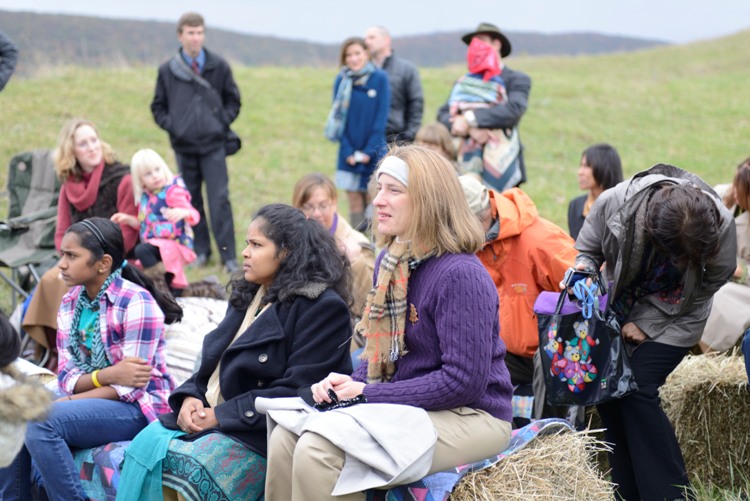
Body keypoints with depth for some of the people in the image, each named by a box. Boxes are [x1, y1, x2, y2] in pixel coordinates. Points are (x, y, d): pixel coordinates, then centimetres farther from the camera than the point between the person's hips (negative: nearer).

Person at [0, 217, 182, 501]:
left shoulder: (137, 303, -15)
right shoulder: (70, 303, 7)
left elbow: (130, 387, -17)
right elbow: (66, 377, 2)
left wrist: (65, 402, -17)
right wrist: (106, 375, -19)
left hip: (140, 406, -8)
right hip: (90, 400, 8)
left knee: (40, 423, -27)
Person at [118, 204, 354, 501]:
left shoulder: (322, 307, -8)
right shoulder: (248, 298, 20)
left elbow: (296, 391, -15)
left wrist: (222, 415, -17)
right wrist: (190, 397, -2)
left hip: (260, 434, -8)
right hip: (207, 416, 8)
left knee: (180, 464, -30)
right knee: (145, 444, -19)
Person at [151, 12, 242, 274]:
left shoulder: (219, 66, 0)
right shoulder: (167, 70, 1)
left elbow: (233, 100, 10)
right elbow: (158, 106, 11)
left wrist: (222, 123, -4)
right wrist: (171, 126, -4)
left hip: (213, 145, -2)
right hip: (183, 145, 2)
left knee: (220, 199, -7)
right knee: (191, 200, 8)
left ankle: (229, 256, -4)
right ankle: (200, 250, 20)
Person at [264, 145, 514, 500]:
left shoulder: (460, 274, -20)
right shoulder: (391, 261, 9)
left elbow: (463, 381, -23)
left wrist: (368, 394, -18)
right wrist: (349, 383, -4)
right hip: (406, 405, 9)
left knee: (317, 452, -23)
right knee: (285, 437, -6)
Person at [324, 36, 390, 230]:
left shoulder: (380, 78, -4)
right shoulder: (341, 81, 2)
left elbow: (381, 117, -6)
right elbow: (338, 117, 2)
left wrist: (369, 151, -10)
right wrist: (348, 151, -8)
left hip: (373, 152, -2)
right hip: (349, 153, 2)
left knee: (372, 200, -1)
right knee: (354, 200, 5)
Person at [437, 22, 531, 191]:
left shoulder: (517, 80, 5)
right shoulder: (464, 82, 15)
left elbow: (514, 109, -14)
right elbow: (443, 115, 3)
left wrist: (470, 119, -18)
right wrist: (470, 129, -16)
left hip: (500, 167, -3)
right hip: (465, 165, 3)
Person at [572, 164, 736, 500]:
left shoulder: (721, 225, -30)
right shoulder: (613, 203, -28)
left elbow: (707, 286, -13)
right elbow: (587, 249, -5)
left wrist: (646, 323, -13)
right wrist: (583, 268, -29)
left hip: (672, 320, -3)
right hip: (621, 307, 3)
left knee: (637, 388, -17)